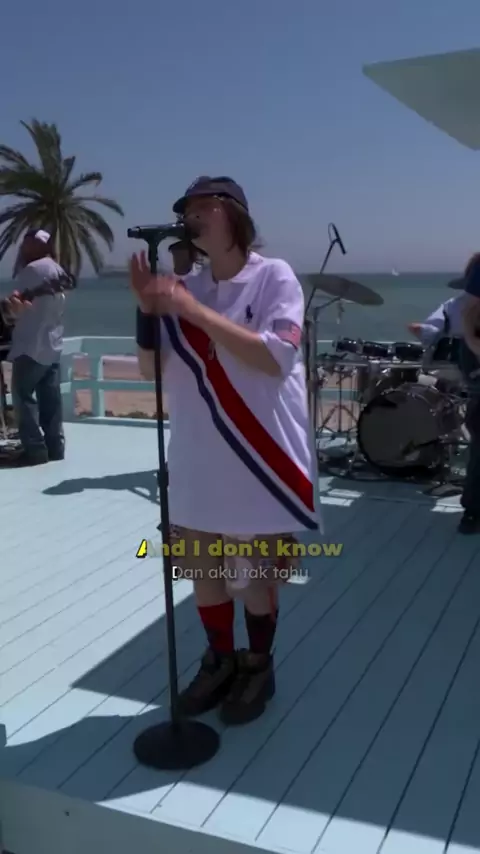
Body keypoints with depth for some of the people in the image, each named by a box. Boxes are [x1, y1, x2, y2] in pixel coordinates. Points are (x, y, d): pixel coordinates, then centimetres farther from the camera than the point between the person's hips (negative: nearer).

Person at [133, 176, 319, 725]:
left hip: (259, 461, -5)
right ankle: (220, 661, 37)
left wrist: (194, 311, -21)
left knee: (255, 576, 8)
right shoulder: (186, 288, 8)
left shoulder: (274, 276, -6)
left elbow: (276, 358, -20)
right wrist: (148, 309, -8)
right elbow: (152, 370, 9)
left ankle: (258, 667, 31)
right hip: (197, 461, 5)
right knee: (203, 570, 15)